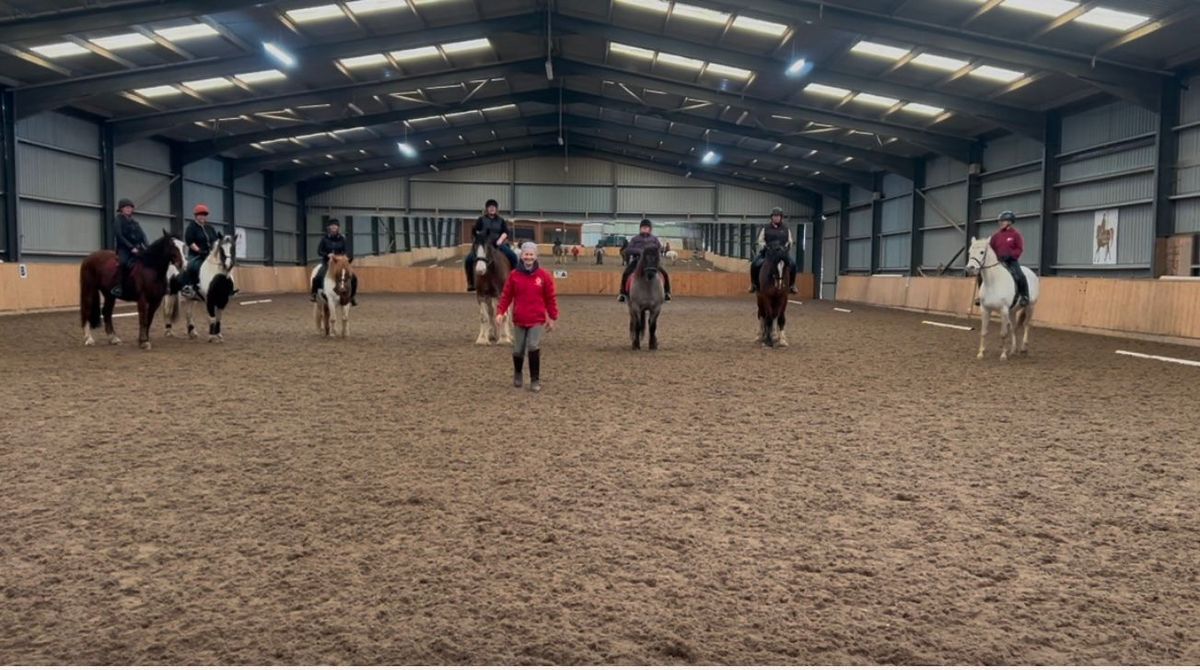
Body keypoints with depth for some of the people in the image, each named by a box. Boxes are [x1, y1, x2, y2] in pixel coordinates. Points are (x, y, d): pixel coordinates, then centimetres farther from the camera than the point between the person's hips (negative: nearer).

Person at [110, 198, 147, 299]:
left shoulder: (134, 222, 17)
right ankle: (118, 287, -31)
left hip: (137, 248, 6)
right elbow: (119, 236, -10)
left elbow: (142, 236, 11)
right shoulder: (118, 220, 1)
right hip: (124, 248, -6)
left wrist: (148, 246, -7)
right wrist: (131, 247, -19)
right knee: (123, 262, -34)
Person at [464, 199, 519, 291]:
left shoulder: (501, 220, 12)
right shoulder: (481, 220, 7)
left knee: (513, 256, -20)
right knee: (469, 259, -24)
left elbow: (505, 232, 3)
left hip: (498, 244, 2)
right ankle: (471, 283, -12)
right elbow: (474, 231, 3)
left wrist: (500, 240, -13)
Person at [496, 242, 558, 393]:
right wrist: (500, 312, -10)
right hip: (519, 320, 2)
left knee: (534, 348, -13)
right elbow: (506, 296, 1)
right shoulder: (514, 275, -1)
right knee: (518, 350, 11)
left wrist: (553, 317, 4)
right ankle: (517, 374, 38)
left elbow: (550, 298, 2)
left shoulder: (544, 276, -3)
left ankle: (535, 380, 0)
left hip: (537, 320, -2)